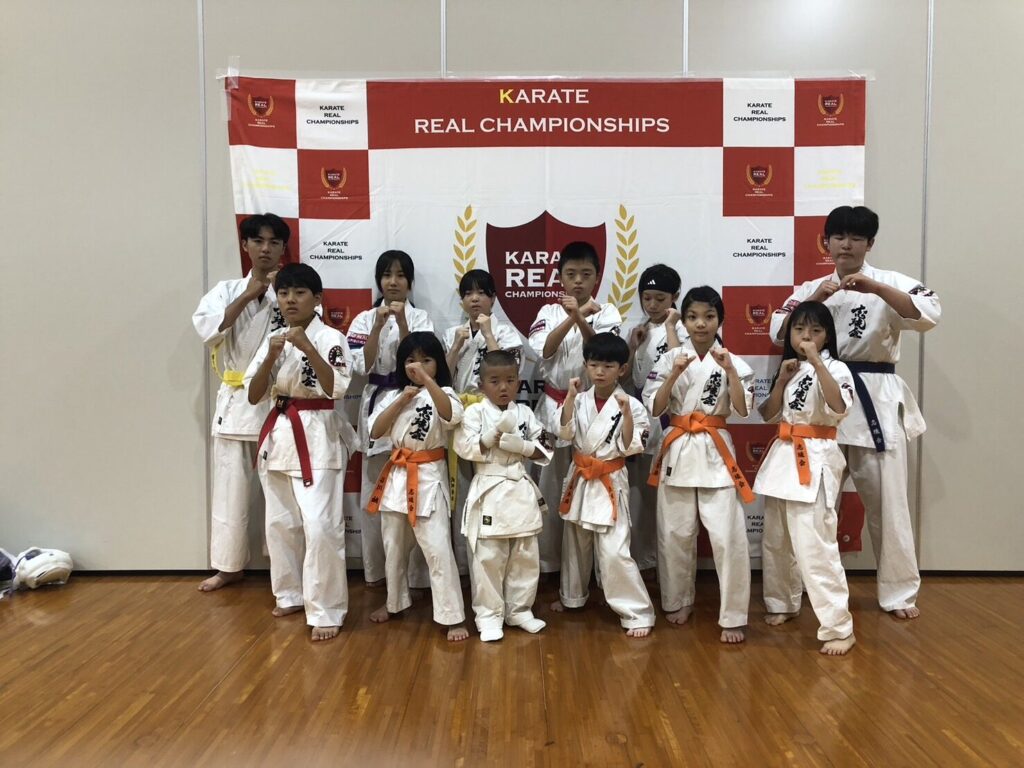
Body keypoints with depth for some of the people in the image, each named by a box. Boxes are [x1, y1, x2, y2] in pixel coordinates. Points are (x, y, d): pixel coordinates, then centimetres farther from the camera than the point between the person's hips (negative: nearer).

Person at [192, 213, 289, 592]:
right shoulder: (228, 289, 7)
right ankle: (229, 565, 25)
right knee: (231, 488, 10)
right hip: (236, 400, 2)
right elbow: (207, 328, -11)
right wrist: (247, 295, -15)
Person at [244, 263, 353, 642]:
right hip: (278, 435, 7)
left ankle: (325, 611, 2)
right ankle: (291, 594, 33)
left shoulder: (329, 338, -9)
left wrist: (308, 347, -28)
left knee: (319, 525, -10)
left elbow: (336, 389, -22)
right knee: (280, 522, 15)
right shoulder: (273, 338, 8)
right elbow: (253, 396, 2)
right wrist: (272, 356, -13)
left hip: (317, 438, -6)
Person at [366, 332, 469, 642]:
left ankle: (453, 617, 3)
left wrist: (426, 379, -34)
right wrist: (402, 400, -12)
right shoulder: (393, 395, 7)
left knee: (438, 550, -8)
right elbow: (375, 431, -4)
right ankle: (394, 602, 38)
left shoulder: (443, 393, -5)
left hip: (429, 478, -5)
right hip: (396, 476, 5)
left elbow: (452, 416, -29)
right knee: (394, 547, 18)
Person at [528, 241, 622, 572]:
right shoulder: (549, 312, 5)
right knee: (552, 485, 9)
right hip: (554, 406, 1)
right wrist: (574, 317, -19)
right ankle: (549, 560, 22)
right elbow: (542, 352, -12)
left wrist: (580, 318, -28)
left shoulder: (607, 312, 1)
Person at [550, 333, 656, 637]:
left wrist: (626, 413, -26)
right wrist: (570, 396, -17)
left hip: (611, 483, -5)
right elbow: (564, 432, -11)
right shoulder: (579, 400, 0)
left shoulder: (630, 404, -11)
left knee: (614, 551, -10)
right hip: (580, 479, 5)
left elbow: (631, 447, -14)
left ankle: (637, 613, 4)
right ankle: (572, 596, 42)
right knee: (575, 543, 21)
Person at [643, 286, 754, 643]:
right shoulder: (670, 359, 1)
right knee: (676, 534, 10)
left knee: (728, 536, -5)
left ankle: (733, 617, 9)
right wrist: (675, 374, -15)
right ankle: (678, 601, 31)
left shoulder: (733, 361, 0)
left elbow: (743, 409, -10)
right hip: (678, 450, 1)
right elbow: (654, 408, -4)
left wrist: (730, 370, -18)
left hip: (716, 451, -1)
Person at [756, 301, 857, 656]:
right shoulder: (789, 368, 13)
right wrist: (782, 379, -4)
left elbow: (839, 407, -27)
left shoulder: (835, 368, -7)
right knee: (775, 540, 16)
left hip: (816, 460, -7)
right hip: (784, 456, 7)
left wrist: (816, 362, -28)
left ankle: (839, 628, -3)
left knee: (814, 546, -12)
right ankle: (783, 603, 35)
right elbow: (769, 415, 10)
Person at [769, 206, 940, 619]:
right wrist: (816, 299, -15)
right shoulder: (813, 287, 9)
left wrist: (875, 288, -25)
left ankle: (899, 591, 17)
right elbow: (779, 331, -3)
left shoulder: (890, 281, 1)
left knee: (886, 498, 2)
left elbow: (929, 314, -16)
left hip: (877, 399, -2)